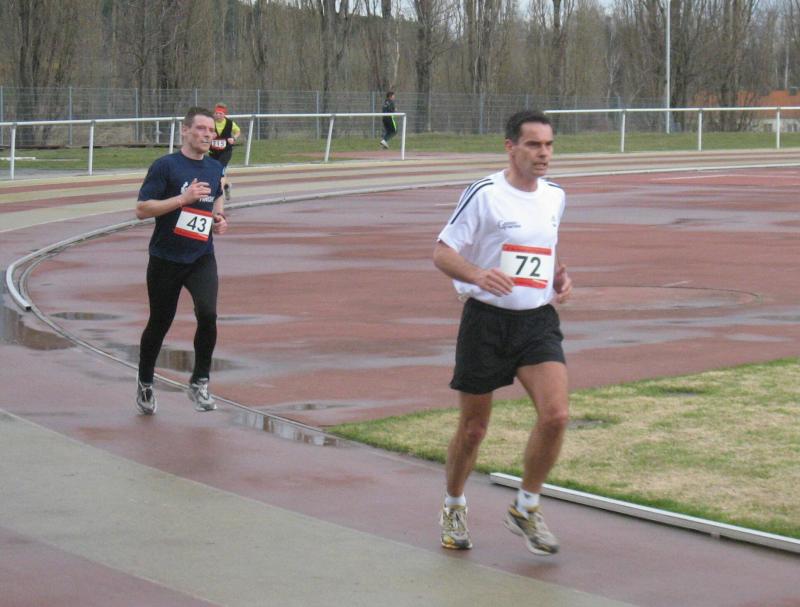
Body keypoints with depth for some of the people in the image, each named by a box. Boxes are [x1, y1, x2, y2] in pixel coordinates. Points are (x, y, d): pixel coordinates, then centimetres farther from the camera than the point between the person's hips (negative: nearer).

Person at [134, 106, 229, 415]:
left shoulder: (215, 168, 8)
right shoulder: (165, 166, -10)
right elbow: (142, 209, -15)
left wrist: (219, 218, 7)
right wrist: (183, 198, -23)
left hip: (201, 257, 3)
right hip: (165, 259, -3)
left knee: (208, 314, -19)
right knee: (159, 323, 8)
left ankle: (199, 382, -3)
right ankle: (145, 383, 31)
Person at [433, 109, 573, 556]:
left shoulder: (555, 196, 9)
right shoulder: (484, 195, -10)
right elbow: (443, 253, -8)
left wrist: (560, 275, 6)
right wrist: (478, 274, -27)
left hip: (538, 319, 4)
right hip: (487, 320, -4)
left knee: (555, 415, -15)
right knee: (473, 428, 6)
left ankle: (526, 508, 6)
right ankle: (454, 508, 32)